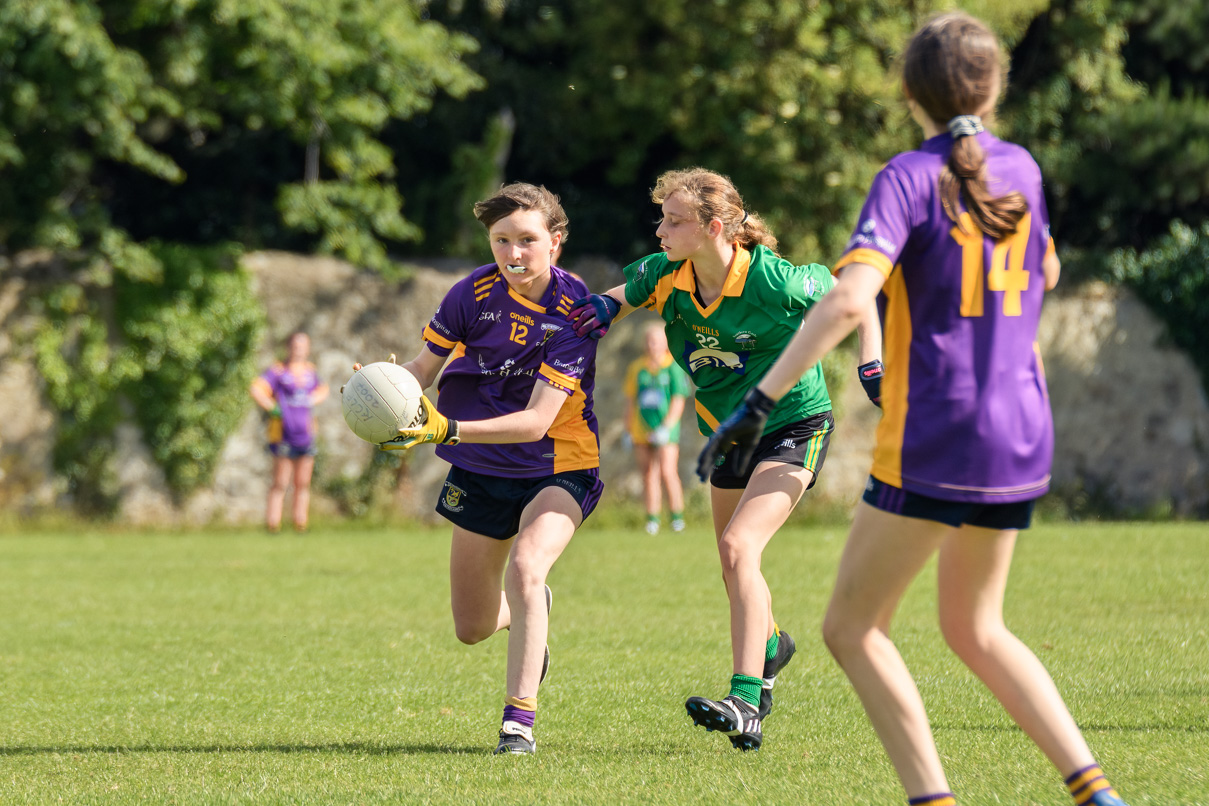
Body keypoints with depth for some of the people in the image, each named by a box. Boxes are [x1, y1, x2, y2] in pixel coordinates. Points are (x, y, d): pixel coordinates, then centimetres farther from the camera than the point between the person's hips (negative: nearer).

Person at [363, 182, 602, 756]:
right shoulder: (474, 293, -10)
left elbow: (537, 421, -28)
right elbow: (424, 368, 0)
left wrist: (448, 429, -39)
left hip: (558, 467, -4)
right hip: (481, 472, 4)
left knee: (524, 568, -33)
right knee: (472, 629, 12)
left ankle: (519, 719, -25)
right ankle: (531, 611, 49)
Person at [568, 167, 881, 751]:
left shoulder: (772, 281, -27)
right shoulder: (665, 276, -13)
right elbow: (631, 292, 10)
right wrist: (607, 307, -12)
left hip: (794, 426, -7)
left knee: (739, 547, -25)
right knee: (735, 571, 19)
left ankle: (745, 706, -29)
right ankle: (770, 645, 53)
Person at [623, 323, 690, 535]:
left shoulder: (674, 367, -3)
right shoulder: (636, 368, 7)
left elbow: (678, 401, -5)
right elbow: (630, 400, 14)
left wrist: (666, 427, -15)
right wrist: (628, 430, 13)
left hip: (666, 431, -3)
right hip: (642, 431, 3)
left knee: (668, 473, -13)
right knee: (649, 476, 2)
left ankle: (678, 516, 0)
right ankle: (653, 519, 7)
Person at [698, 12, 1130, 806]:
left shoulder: (910, 177, -10)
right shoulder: (1021, 168, 8)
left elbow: (848, 300, -23)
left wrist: (759, 401, -22)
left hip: (934, 439, -7)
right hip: (1021, 441, 7)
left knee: (852, 627, 4)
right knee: (975, 628, 21)